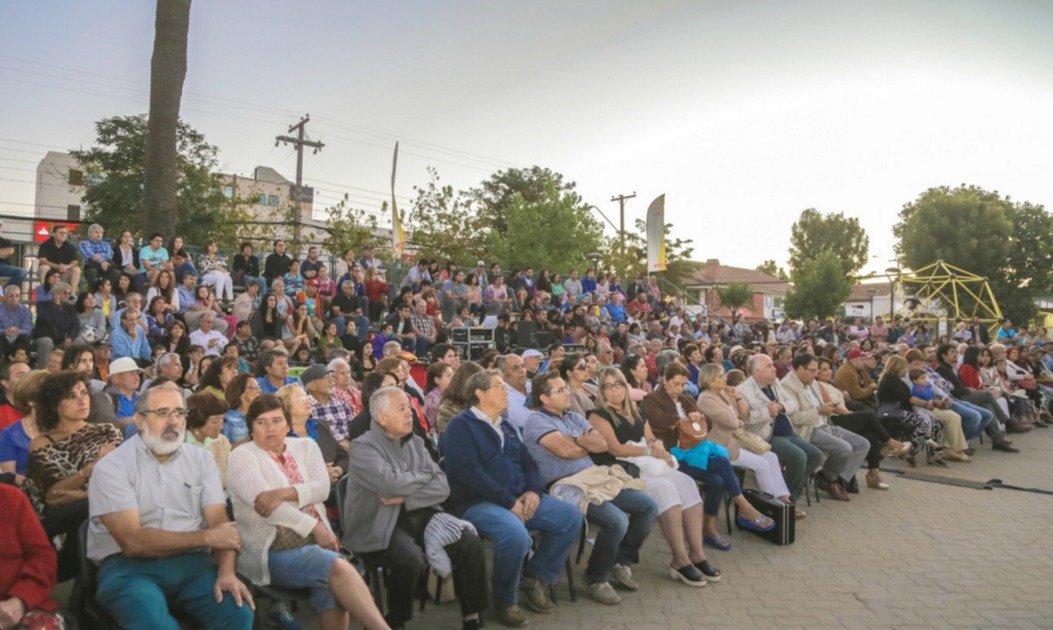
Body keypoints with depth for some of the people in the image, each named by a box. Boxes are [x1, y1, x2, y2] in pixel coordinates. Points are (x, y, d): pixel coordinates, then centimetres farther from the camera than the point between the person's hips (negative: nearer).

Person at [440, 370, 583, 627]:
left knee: (571, 517, -6)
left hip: (519, 498, 8)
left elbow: (528, 463, 18)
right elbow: (469, 472, -18)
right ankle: (505, 600, -8)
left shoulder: (507, 427, 19)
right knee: (516, 535, -35)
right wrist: (509, 502, -19)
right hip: (477, 502, -8)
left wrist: (534, 490, -5)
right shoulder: (460, 425, -7)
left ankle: (534, 576, 9)